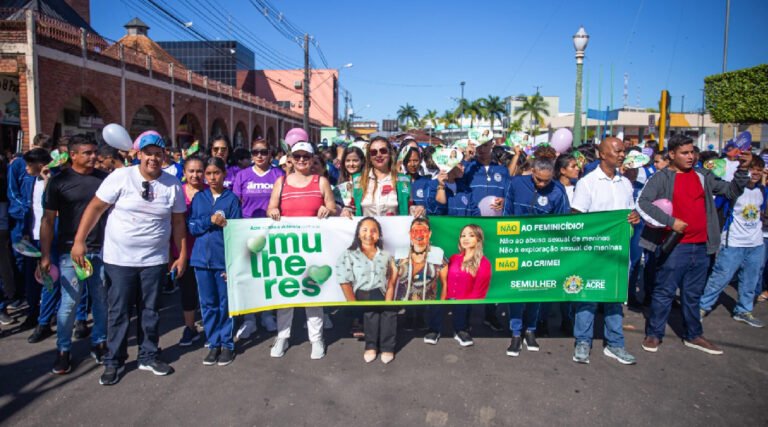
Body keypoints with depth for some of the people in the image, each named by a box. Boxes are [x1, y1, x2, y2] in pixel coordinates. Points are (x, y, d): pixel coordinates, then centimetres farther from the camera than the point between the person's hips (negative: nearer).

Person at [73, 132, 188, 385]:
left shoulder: (173, 184, 0)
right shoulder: (120, 177, -8)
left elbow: (178, 222, 5)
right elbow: (95, 207, -6)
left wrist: (182, 255, 4)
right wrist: (79, 241, -11)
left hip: (154, 260, 2)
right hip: (119, 259, -2)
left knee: (150, 310, 13)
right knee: (118, 312, 8)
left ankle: (148, 357, 28)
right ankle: (114, 361, 24)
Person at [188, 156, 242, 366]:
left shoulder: (232, 198, -1)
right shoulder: (198, 197, 8)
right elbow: (191, 227, 3)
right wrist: (210, 220, -15)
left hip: (225, 258, -3)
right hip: (202, 258, 3)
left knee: (226, 303, 5)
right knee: (208, 304, 9)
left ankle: (227, 344, 17)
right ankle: (213, 344, 21)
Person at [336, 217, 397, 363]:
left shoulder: (386, 256, 14)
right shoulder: (349, 255, 5)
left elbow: (391, 284, 8)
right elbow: (345, 284, -3)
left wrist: (387, 305, -10)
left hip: (381, 299, 2)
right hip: (361, 298, -2)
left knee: (390, 310, -31)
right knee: (372, 307, -34)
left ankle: (387, 347, -15)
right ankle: (371, 345, -17)